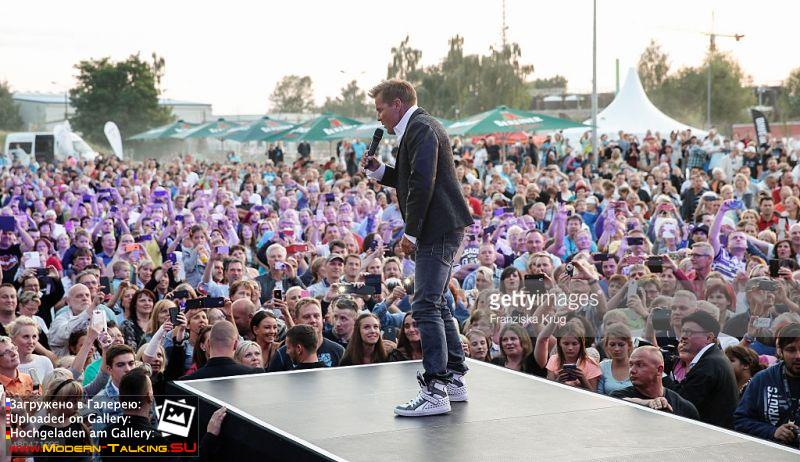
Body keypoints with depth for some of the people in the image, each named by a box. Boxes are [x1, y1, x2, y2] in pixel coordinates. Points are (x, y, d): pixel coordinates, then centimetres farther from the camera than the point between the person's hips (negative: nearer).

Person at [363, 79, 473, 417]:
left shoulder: (421, 129, -13)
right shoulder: (417, 128, 20)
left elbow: (423, 183, -22)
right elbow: (411, 180, 26)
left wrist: (410, 233, -20)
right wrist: (379, 170, 11)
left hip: (438, 230, -11)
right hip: (440, 230, 11)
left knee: (426, 306, -13)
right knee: (435, 304, 17)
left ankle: (435, 391, -13)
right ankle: (454, 377, 25)